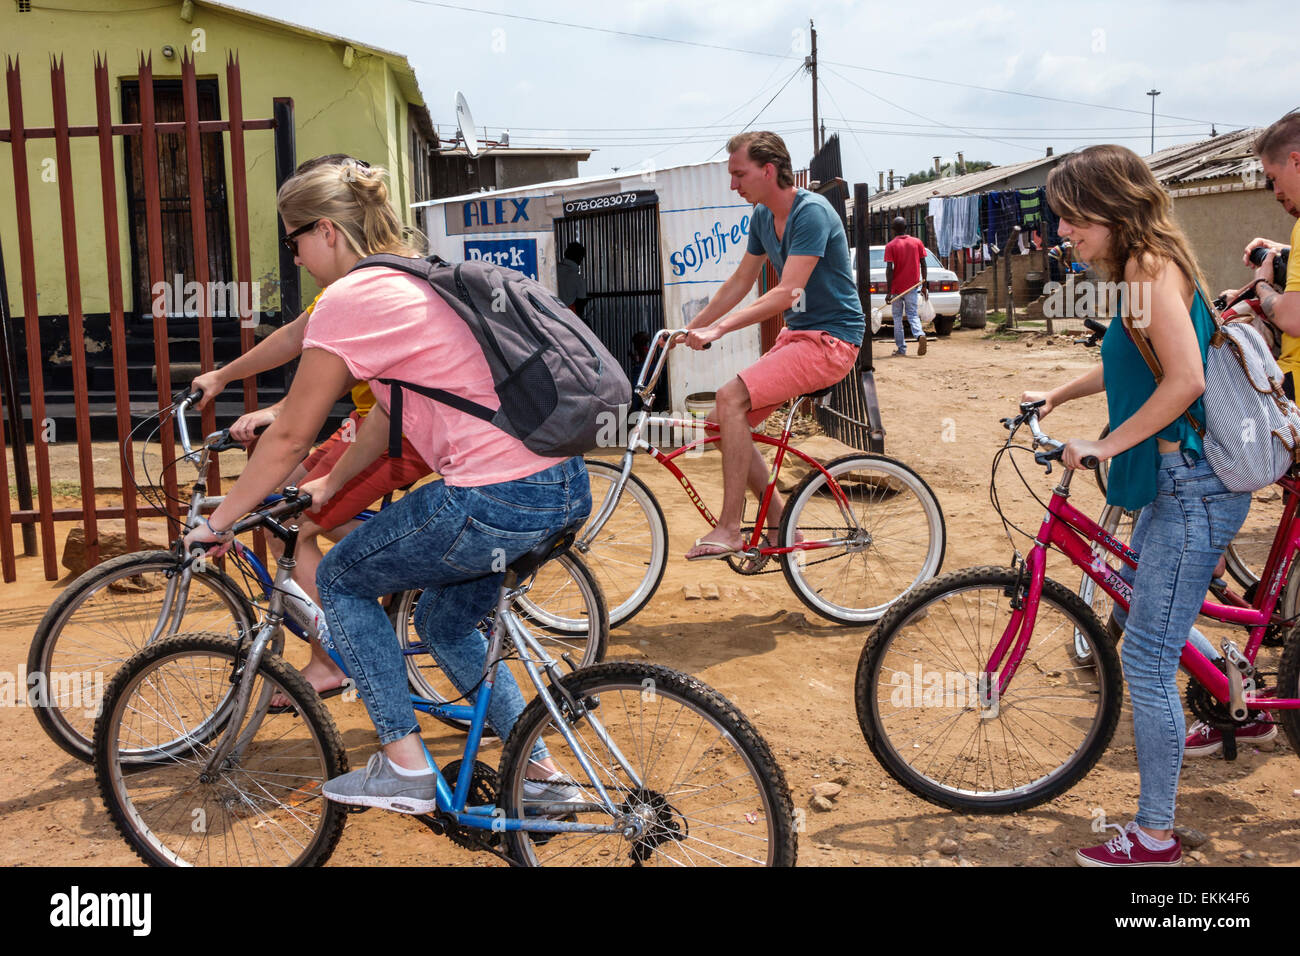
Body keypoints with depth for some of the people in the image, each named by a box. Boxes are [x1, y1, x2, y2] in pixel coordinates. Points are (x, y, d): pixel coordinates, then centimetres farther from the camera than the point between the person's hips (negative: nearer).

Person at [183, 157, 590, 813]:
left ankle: (405, 768, 14)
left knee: (341, 579, 12)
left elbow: (290, 439, -1)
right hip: (566, 486, 9)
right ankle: (542, 773, 30)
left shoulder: (348, 299, -7)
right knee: (444, 623, 27)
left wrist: (217, 522, 11)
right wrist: (330, 483, 34)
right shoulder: (419, 278, 21)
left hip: (495, 500, -9)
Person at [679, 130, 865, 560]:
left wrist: (718, 329, -29)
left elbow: (787, 292, -25)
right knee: (724, 423, 0)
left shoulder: (812, 212, -18)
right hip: (794, 335, 9)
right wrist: (688, 329, 12)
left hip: (830, 338, -9)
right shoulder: (763, 217, 9)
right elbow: (740, 283, 17)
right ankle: (780, 522, 11)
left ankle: (729, 528, -19)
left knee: (731, 398, -24)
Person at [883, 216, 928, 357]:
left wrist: (888, 292, -11)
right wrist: (924, 286, 9)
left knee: (897, 317, 10)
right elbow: (923, 265, 2)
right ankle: (920, 335, -22)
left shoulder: (890, 246, -7)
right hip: (913, 287, 2)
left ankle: (901, 348, 11)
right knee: (912, 315, 7)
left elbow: (889, 269, -12)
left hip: (897, 288, -2)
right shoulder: (917, 242, 2)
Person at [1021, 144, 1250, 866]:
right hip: (1178, 482, 10)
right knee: (1136, 611, 27)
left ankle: (1155, 840, 7)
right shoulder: (1151, 264, 14)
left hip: (1192, 488, -10)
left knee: (1147, 660, -5)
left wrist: (1107, 444, -19)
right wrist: (1058, 395, 32)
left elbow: (1186, 380, -27)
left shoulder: (1151, 265, -16)